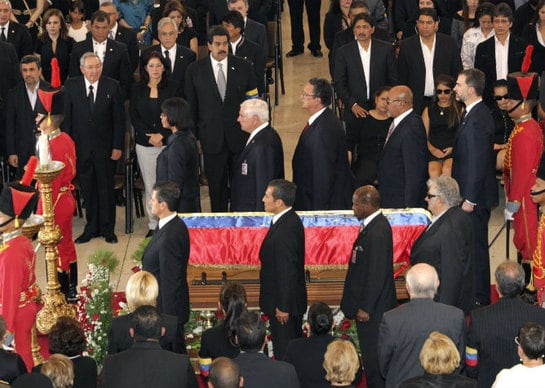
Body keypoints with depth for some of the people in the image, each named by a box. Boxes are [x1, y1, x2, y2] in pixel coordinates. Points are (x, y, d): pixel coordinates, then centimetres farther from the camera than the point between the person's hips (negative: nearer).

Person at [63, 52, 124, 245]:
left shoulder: (112, 86, -4)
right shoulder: (71, 86, -1)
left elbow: (118, 119, -2)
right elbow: (66, 117, 0)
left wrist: (118, 146, -5)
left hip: (105, 147, -1)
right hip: (81, 147, 1)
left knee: (106, 189, 8)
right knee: (88, 191, 9)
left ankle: (108, 229, 19)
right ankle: (91, 228, 20)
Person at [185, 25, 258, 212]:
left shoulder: (243, 67, 2)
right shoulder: (195, 70, 0)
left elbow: (253, 100, 6)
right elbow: (191, 106, 5)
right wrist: (193, 135, 3)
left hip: (240, 135, 0)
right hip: (212, 138, 0)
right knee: (216, 186, 6)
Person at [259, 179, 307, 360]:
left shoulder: (287, 229, -27)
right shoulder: (290, 220, 5)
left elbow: (286, 270, -25)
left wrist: (283, 306, -20)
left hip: (285, 302, -10)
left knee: (284, 353, 2)